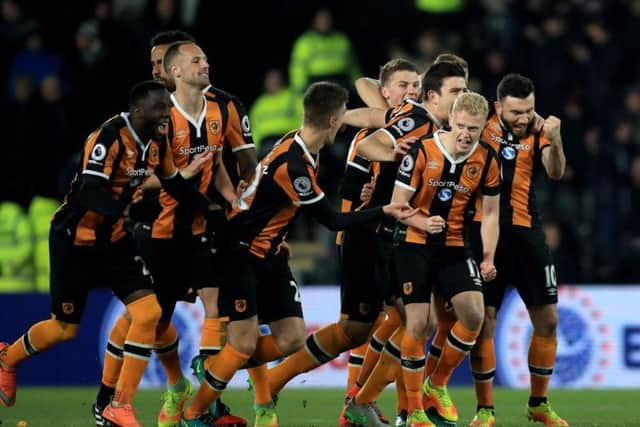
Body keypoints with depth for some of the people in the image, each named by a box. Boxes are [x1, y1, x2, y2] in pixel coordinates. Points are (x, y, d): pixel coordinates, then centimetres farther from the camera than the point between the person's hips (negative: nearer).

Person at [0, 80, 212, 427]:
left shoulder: (157, 141, -2)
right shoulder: (109, 138, -25)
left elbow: (176, 186, 13)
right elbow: (90, 193, -36)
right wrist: (128, 210, -50)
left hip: (115, 241, 7)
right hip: (75, 239, -7)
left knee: (149, 313, -12)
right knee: (64, 328, 6)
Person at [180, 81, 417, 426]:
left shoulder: (299, 144, -2)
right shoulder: (292, 167, -28)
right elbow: (332, 221, -18)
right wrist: (385, 211, -11)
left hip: (270, 254, 9)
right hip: (243, 253, -9)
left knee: (292, 338, 2)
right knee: (245, 344, -8)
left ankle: (215, 371, 19)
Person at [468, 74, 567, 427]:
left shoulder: (536, 133, 2)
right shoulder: (482, 128, -3)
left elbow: (556, 173, -13)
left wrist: (555, 141, -32)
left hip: (526, 232, 3)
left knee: (547, 320, 5)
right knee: (483, 321, -5)